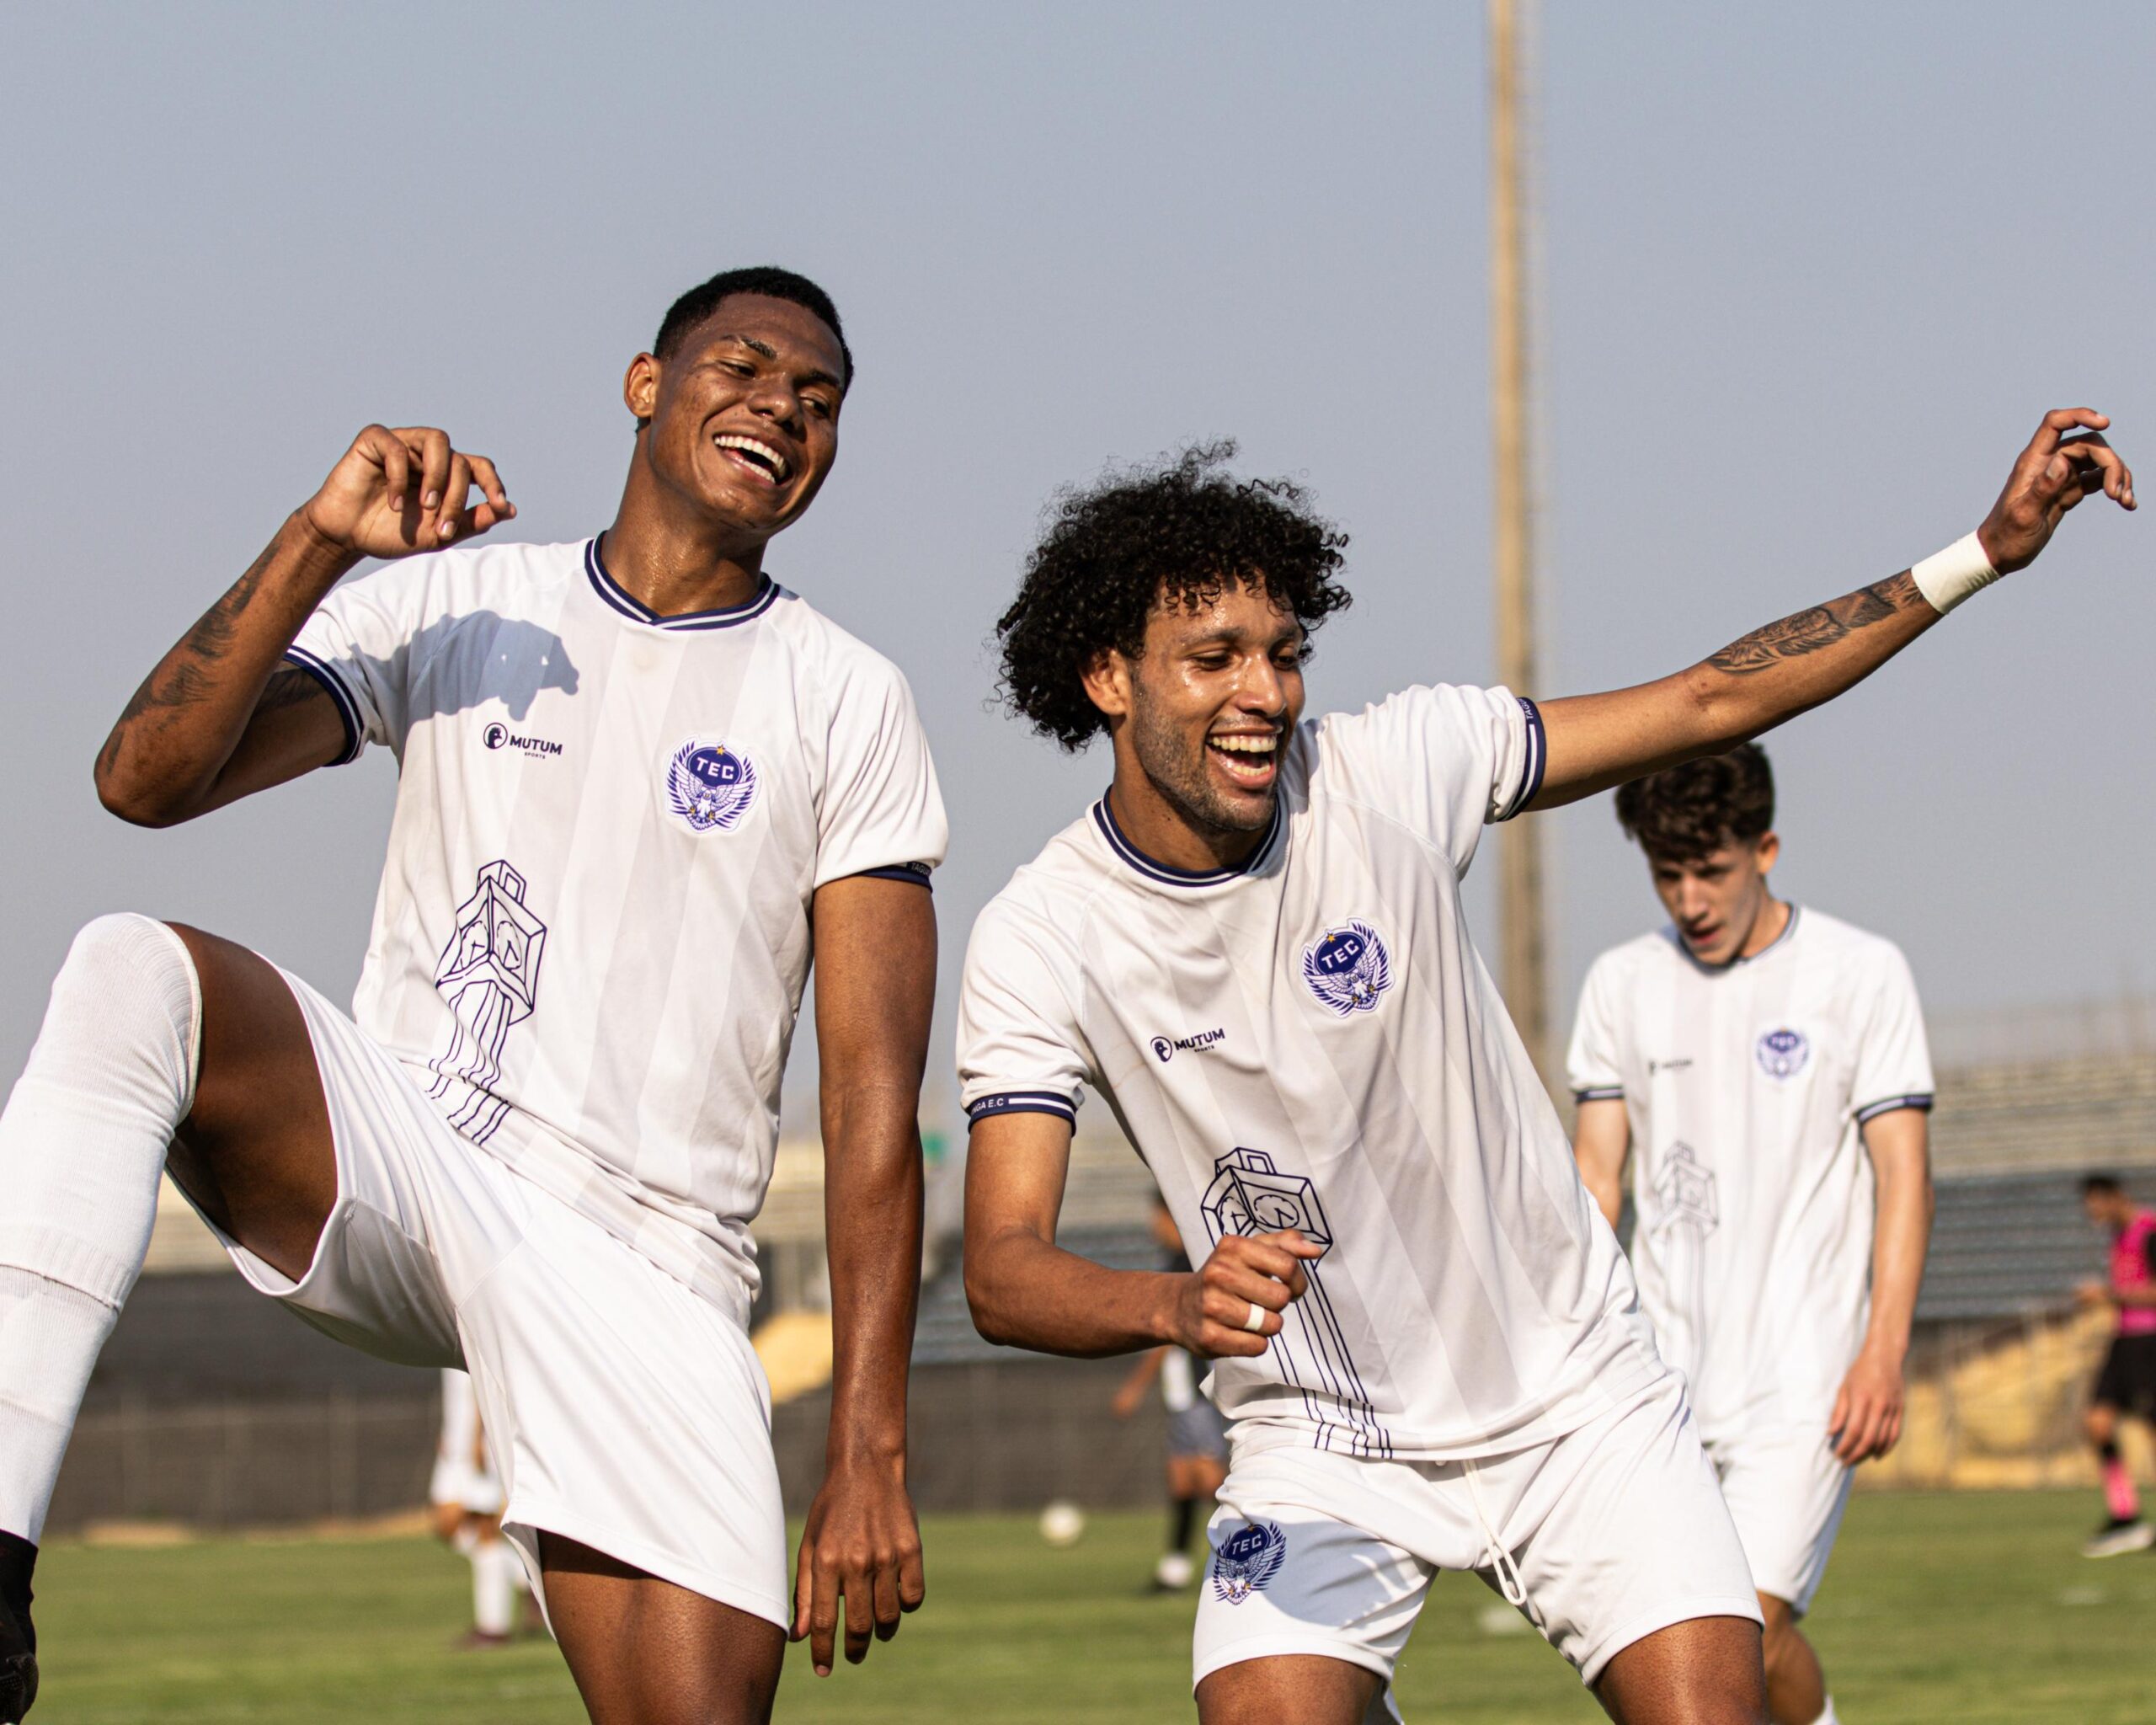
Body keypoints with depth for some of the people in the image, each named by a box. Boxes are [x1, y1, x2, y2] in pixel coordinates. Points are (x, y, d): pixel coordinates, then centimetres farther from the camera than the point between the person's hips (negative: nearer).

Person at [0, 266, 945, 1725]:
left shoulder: (846, 704, 4)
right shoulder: (452, 607, 9)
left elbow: (875, 1108, -1)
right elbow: (147, 779, -2)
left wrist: (870, 1454, -9)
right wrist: (319, 542, -14)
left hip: (643, 1269, 0)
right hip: (389, 1162, 1)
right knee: (139, 972, -29)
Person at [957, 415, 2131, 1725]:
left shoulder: (1391, 771, -11)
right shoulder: (1039, 940, -13)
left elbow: (1712, 703, -3)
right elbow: (1003, 1269, -21)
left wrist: (1984, 553, -7)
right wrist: (1181, 1306, -42)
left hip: (1575, 1395, 1)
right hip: (1319, 1442, -1)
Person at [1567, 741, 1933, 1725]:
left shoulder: (1860, 973, -1)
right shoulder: (1623, 985, 10)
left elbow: (1903, 1174, -3)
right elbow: (1596, 1177, 12)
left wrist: (1883, 1354, -13)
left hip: (1803, 1374, -4)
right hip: (1663, 1367, 4)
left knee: (1756, 1620, -16)